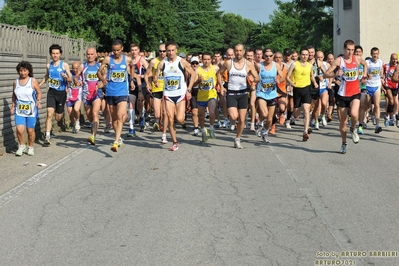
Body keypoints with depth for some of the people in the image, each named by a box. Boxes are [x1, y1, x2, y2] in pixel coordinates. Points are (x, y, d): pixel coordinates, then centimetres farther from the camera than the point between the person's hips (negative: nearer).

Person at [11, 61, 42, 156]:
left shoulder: (33, 81, -4)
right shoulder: (15, 82, 5)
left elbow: (39, 92, 1)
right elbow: (14, 95, 17)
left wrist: (39, 101, -16)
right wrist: (13, 106, 14)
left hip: (31, 110, -2)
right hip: (19, 110, 2)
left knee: (30, 130, 4)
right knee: (19, 129, -11)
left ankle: (30, 147, 24)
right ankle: (21, 146, 12)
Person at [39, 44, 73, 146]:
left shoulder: (64, 65, -5)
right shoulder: (48, 65, 5)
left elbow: (71, 79, -6)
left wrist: (66, 77, -27)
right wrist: (38, 85, 19)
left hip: (61, 93, -2)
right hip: (51, 92, 2)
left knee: (58, 118, 9)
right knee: (49, 114, -15)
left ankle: (61, 113, 48)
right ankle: (47, 137, -16)